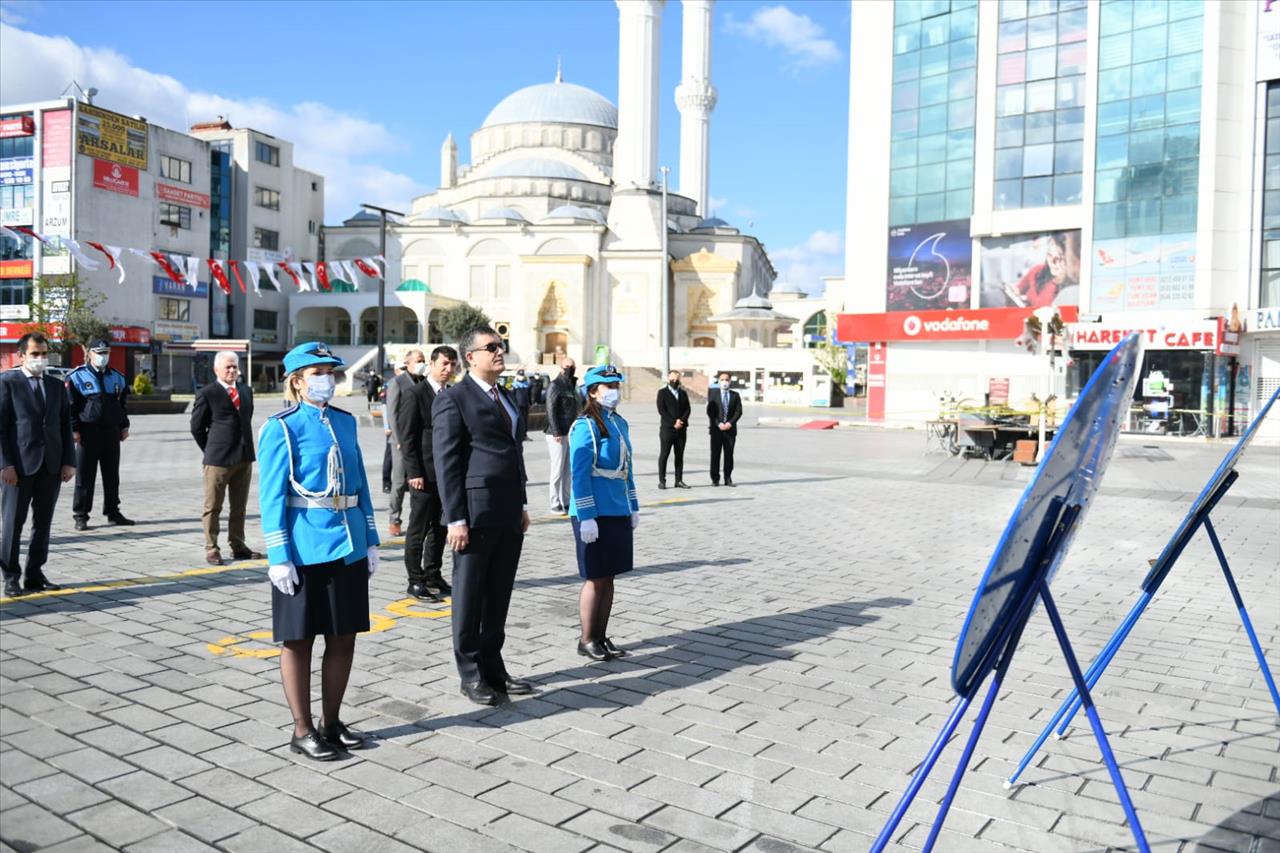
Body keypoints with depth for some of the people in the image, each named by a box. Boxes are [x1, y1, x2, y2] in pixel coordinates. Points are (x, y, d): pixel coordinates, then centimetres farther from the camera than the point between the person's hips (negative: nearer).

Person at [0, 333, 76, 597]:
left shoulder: (57, 386, 14)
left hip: (51, 465, 5)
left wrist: (69, 461, 5)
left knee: (43, 523, 9)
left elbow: (65, 426, 14)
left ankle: (35, 574, 18)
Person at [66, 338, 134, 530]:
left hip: (111, 433, 5)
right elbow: (70, 406, -5)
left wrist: (124, 426, 13)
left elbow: (122, 403, 19)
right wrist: (74, 429, -11)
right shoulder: (77, 377, -3)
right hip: (88, 433, -4)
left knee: (112, 476, 11)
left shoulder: (117, 377, 12)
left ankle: (113, 513, 20)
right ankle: (81, 517, 6)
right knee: (84, 477, -1)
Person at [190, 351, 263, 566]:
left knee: (239, 507, 11)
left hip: (244, 457, 5)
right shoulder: (207, 393, -4)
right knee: (213, 507, 2)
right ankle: (211, 549, 9)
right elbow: (197, 427, 1)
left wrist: (246, 447, 12)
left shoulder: (246, 391, 12)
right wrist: (211, 450, 3)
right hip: (218, 459, -5)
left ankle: (238, 547, 19)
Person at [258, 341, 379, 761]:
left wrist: (370, 540, 10)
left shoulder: (345, 421, 10)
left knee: (344, 637, 11)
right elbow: (272, 497, -9)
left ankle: (331, 722, 26)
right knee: (299, 640, 6)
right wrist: (279, 557, -13)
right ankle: (302, 730, 19)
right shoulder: (281, 428, -6)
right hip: (305, 551, -6)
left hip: (348, 548, 6)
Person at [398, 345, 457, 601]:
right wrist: (414, 472, -15)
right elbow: (407, 437, -10)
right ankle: (415, 580, 10)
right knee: (418, 530, 2)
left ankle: (433, 575, 25)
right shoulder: (415, 394, -7)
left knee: (439, 528, 13)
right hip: (424, 474, -6)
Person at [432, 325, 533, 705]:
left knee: (499, 596, 14)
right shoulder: (453, 399, -8)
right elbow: (446, 462, -12)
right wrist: (456, 519, -16)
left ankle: (493, 668, 26)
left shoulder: (505, 398, 17)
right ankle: (471, 675, 17)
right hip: (475, 514, -7)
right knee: (470, 597, 6)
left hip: (508, 515, 8)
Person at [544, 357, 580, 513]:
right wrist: (556, 433, -19)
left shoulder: (572, 387, 16)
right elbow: (551, 411, -15)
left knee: (568, 471, 12)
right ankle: (555, 504, 4)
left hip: (570, 434, 8)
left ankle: (565, 503, 19)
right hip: (557, 436, -8)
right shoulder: (555, 386, -9)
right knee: (557, 470, -3)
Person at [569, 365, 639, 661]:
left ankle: (601, 636, 23)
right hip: (595, 515, -8)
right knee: (595, 579, 2)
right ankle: (586, 640, 15)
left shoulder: (620, 423, 12)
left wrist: (634, 507, 15)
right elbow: (579, 475, -16)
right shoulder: (585, 426, -13)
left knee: (608, 577, 13)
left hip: (618, 512, 8)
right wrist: (586, 517, -19)